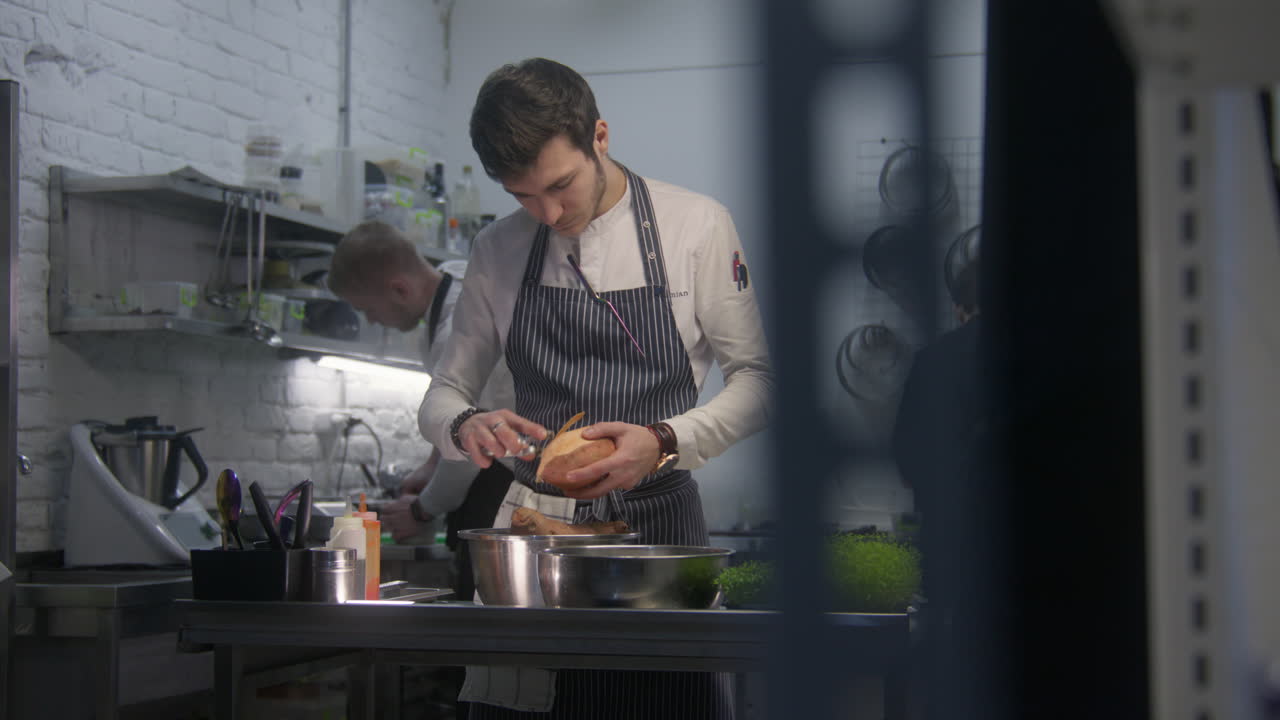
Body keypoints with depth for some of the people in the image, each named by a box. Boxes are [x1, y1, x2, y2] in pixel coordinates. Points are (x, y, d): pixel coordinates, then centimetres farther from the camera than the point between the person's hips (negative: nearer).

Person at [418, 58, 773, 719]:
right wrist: (466, 425, -12)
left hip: (659, 522, -2)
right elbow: (443, 396, 12)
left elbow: (756, 377, 0)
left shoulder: (697, 226, -3)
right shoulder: (497, 251, 6)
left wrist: (666, 442, -18)